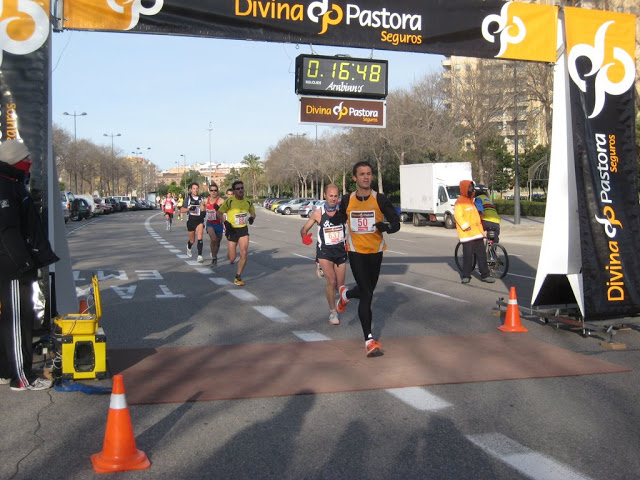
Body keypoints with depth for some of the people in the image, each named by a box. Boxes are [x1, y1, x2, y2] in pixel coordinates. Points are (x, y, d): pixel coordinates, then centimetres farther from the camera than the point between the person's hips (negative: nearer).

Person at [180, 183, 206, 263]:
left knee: (200, 237, -21)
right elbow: (181, 210, -1)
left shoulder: (201, 199, 5)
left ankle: (200, 255, -20)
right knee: (192, 240, 11)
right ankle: (188, 247, 47)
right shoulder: (187, 199, 0)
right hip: (191, 221, 0)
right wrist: (189, 209, -18)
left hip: (199, 221, 0)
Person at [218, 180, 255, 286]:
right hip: (232, 230, -2)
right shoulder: (229, 202, -10)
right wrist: (226, 223, -14)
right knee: (232, 258, 1)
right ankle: (230, 257, 42)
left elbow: (253, 213, 18)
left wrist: (252, 218, -5)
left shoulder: (248, 202, 1)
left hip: (243, 230, 2)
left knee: (244, 254, -13)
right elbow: (219, 213, 0)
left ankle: (238, 278, 2)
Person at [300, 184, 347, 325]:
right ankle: (332, 312, 0)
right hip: (324, 251, -2)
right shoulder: (318, 213, -5)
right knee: (331, 281, -18)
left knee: (340, 285, 8)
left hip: (340, 250, 2)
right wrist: (305, 236, -19)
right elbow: (304, 229, 3)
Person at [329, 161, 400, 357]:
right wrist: (331, 216, -9)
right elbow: (339, 219, 15)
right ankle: (369, 340, -6)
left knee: (367, 290, 18)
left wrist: (386, 227, -30)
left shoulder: (380, 199, -7)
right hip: (356, 251, -1)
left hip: (375, 251, 2)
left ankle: (345, 294, 54)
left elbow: (396, 223, -8)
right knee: (366, 294, -11)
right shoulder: (347, 200, -2)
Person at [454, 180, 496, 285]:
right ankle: (466, 276, 10)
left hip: (477, 233, 8)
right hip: (467, 234, -8)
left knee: (482, 254, 7)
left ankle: (484, 275, 12)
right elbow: (458, 216, -17)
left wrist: (482, 230, 26)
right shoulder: (460, 201, -9)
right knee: (468, 255, -2)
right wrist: (466, 226, -22)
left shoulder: (471, 200, 18)